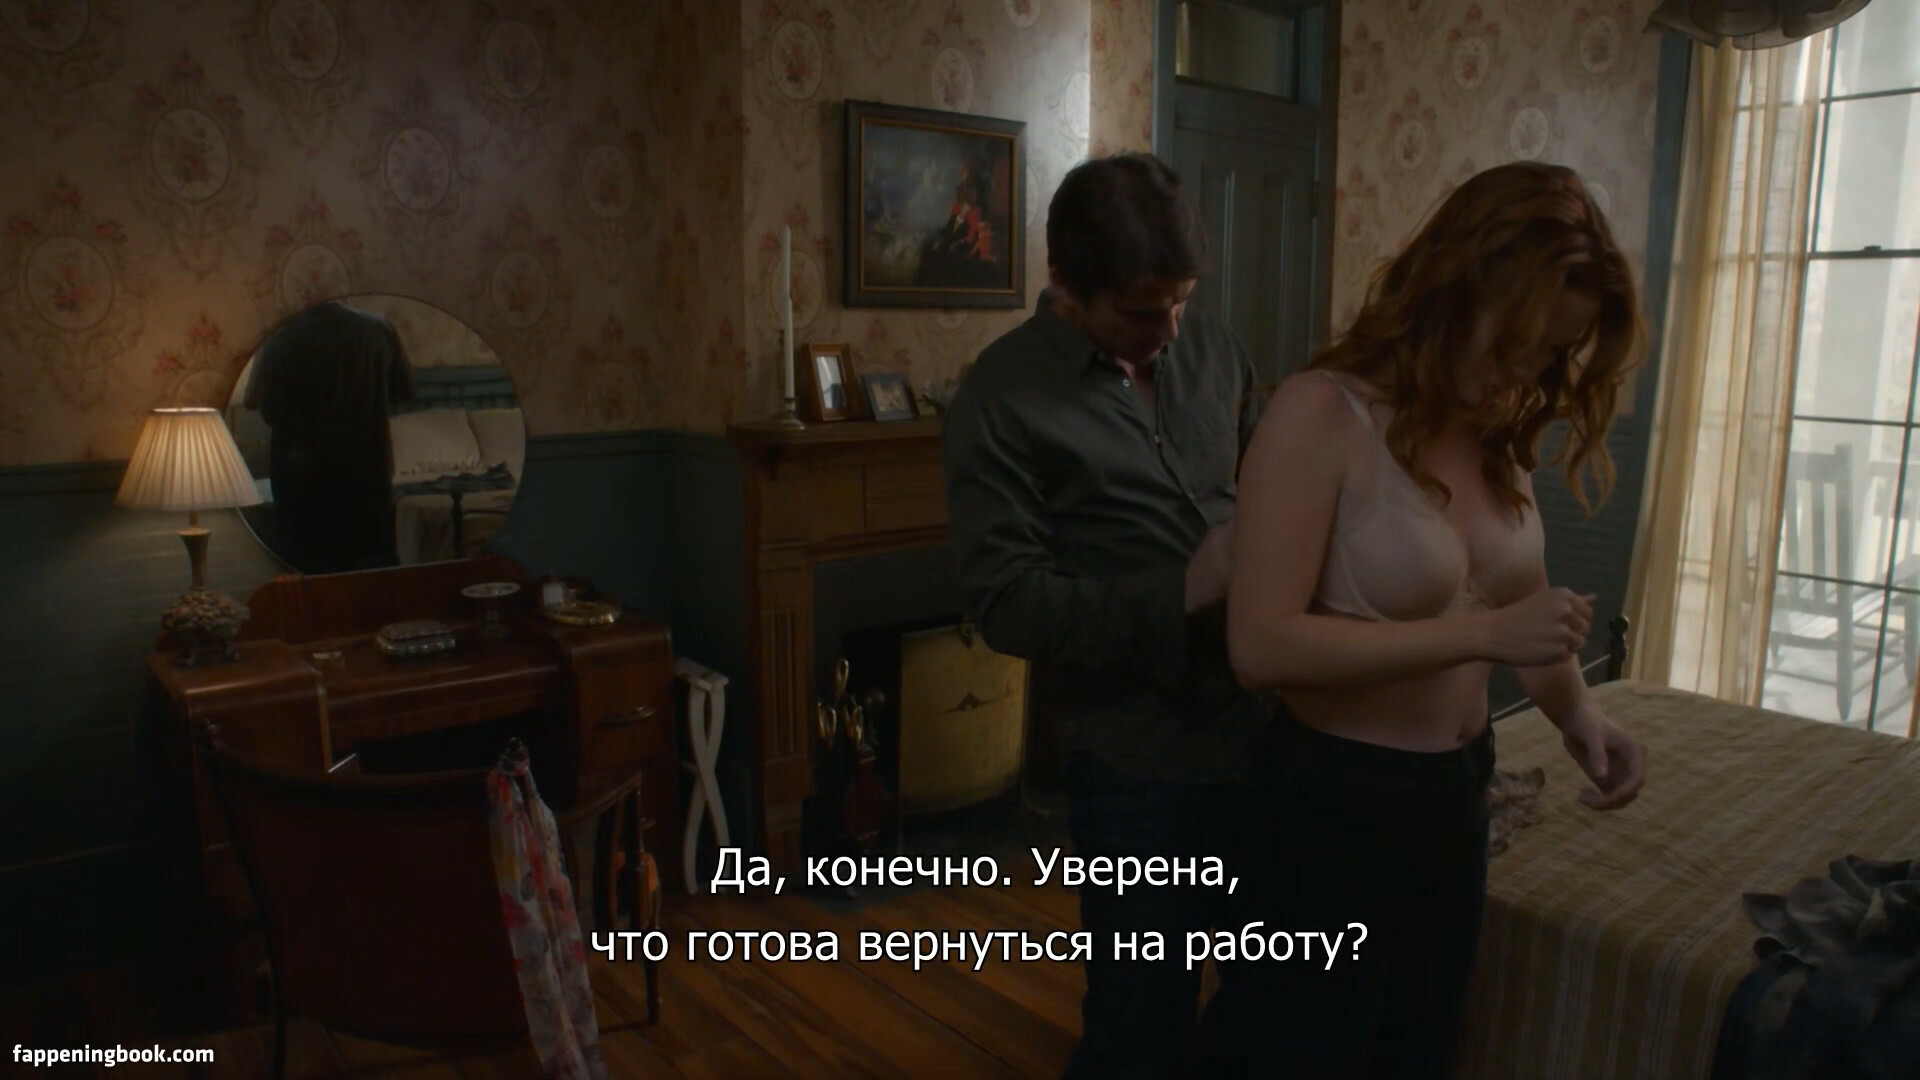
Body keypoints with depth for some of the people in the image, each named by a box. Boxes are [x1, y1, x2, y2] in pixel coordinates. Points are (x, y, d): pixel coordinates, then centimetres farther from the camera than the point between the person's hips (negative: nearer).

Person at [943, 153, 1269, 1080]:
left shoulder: (1212, 350, 4)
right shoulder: (1001, 401, -13)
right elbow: (1007, 603, -18)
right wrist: (1180, 596, -23)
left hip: (1266, 719, 6)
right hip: (1140, 756, -6)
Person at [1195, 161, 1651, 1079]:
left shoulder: (1495, 433, 2)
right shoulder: (1321, 413, -21)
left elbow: (1522, 602, 13)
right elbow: (1260, 646, -28)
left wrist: (1577, 713, -6)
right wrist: (1479, 635, -28)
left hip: (1454, 795, 8)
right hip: (1330, 801, -7)